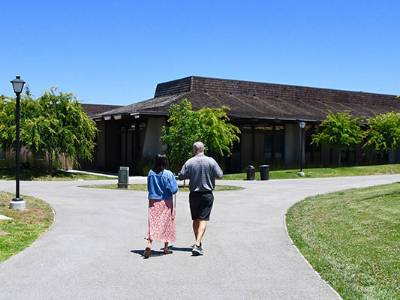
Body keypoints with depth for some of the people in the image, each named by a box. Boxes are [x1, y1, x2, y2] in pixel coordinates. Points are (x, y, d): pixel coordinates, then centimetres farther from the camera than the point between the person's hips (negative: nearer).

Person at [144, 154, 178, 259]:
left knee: (153, 223, 0)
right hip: (166, 202, -2)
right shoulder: (168, 174, -12)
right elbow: (174, 189, -11)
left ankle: (149, 245, -19)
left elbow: (148, 187, 10)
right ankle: (166, 247, 21)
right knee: (167, 223, 12)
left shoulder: (151, 173, -1)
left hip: (153, 202, 2)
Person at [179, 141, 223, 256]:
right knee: (203, 220, -3)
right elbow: (220, 175, -5)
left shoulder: (189, 162, -6)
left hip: (194, 194, 2)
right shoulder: (211, 161, -7)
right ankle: (197, 244, -17)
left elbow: (181, 176, -5)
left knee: (196, 220, 16)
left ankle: (198, 242, 29)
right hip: (207, 194, -2)